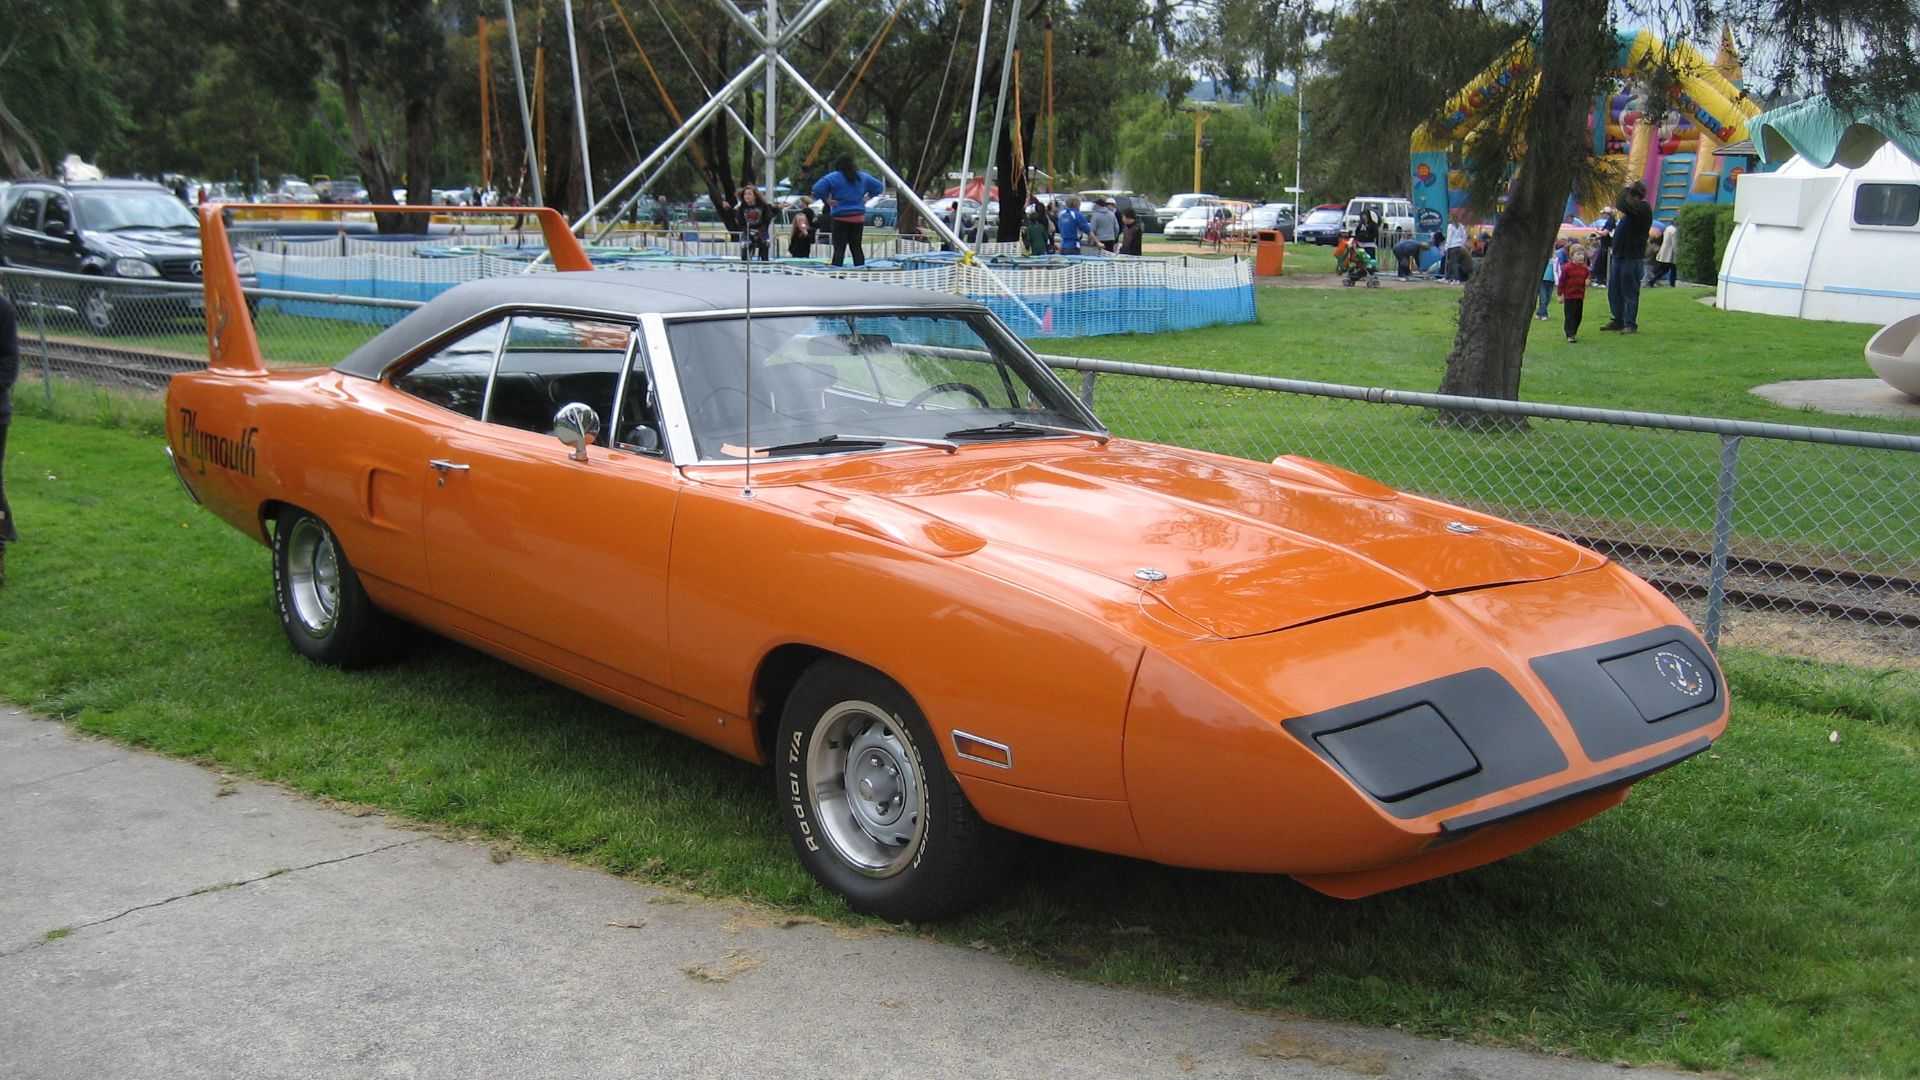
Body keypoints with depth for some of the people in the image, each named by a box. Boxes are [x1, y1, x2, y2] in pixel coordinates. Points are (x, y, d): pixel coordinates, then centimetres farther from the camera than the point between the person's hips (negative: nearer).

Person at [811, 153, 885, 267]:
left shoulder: (833, 177, -9)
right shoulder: (862, 176, 7)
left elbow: (817, 189, -20)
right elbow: (879, 186, 17)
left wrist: (826, 200, -7)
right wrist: (867, 197, 14)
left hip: (841, 218, -4)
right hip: (859, 217, 4)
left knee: (839, 248, -5)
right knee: (856, 247, 11)